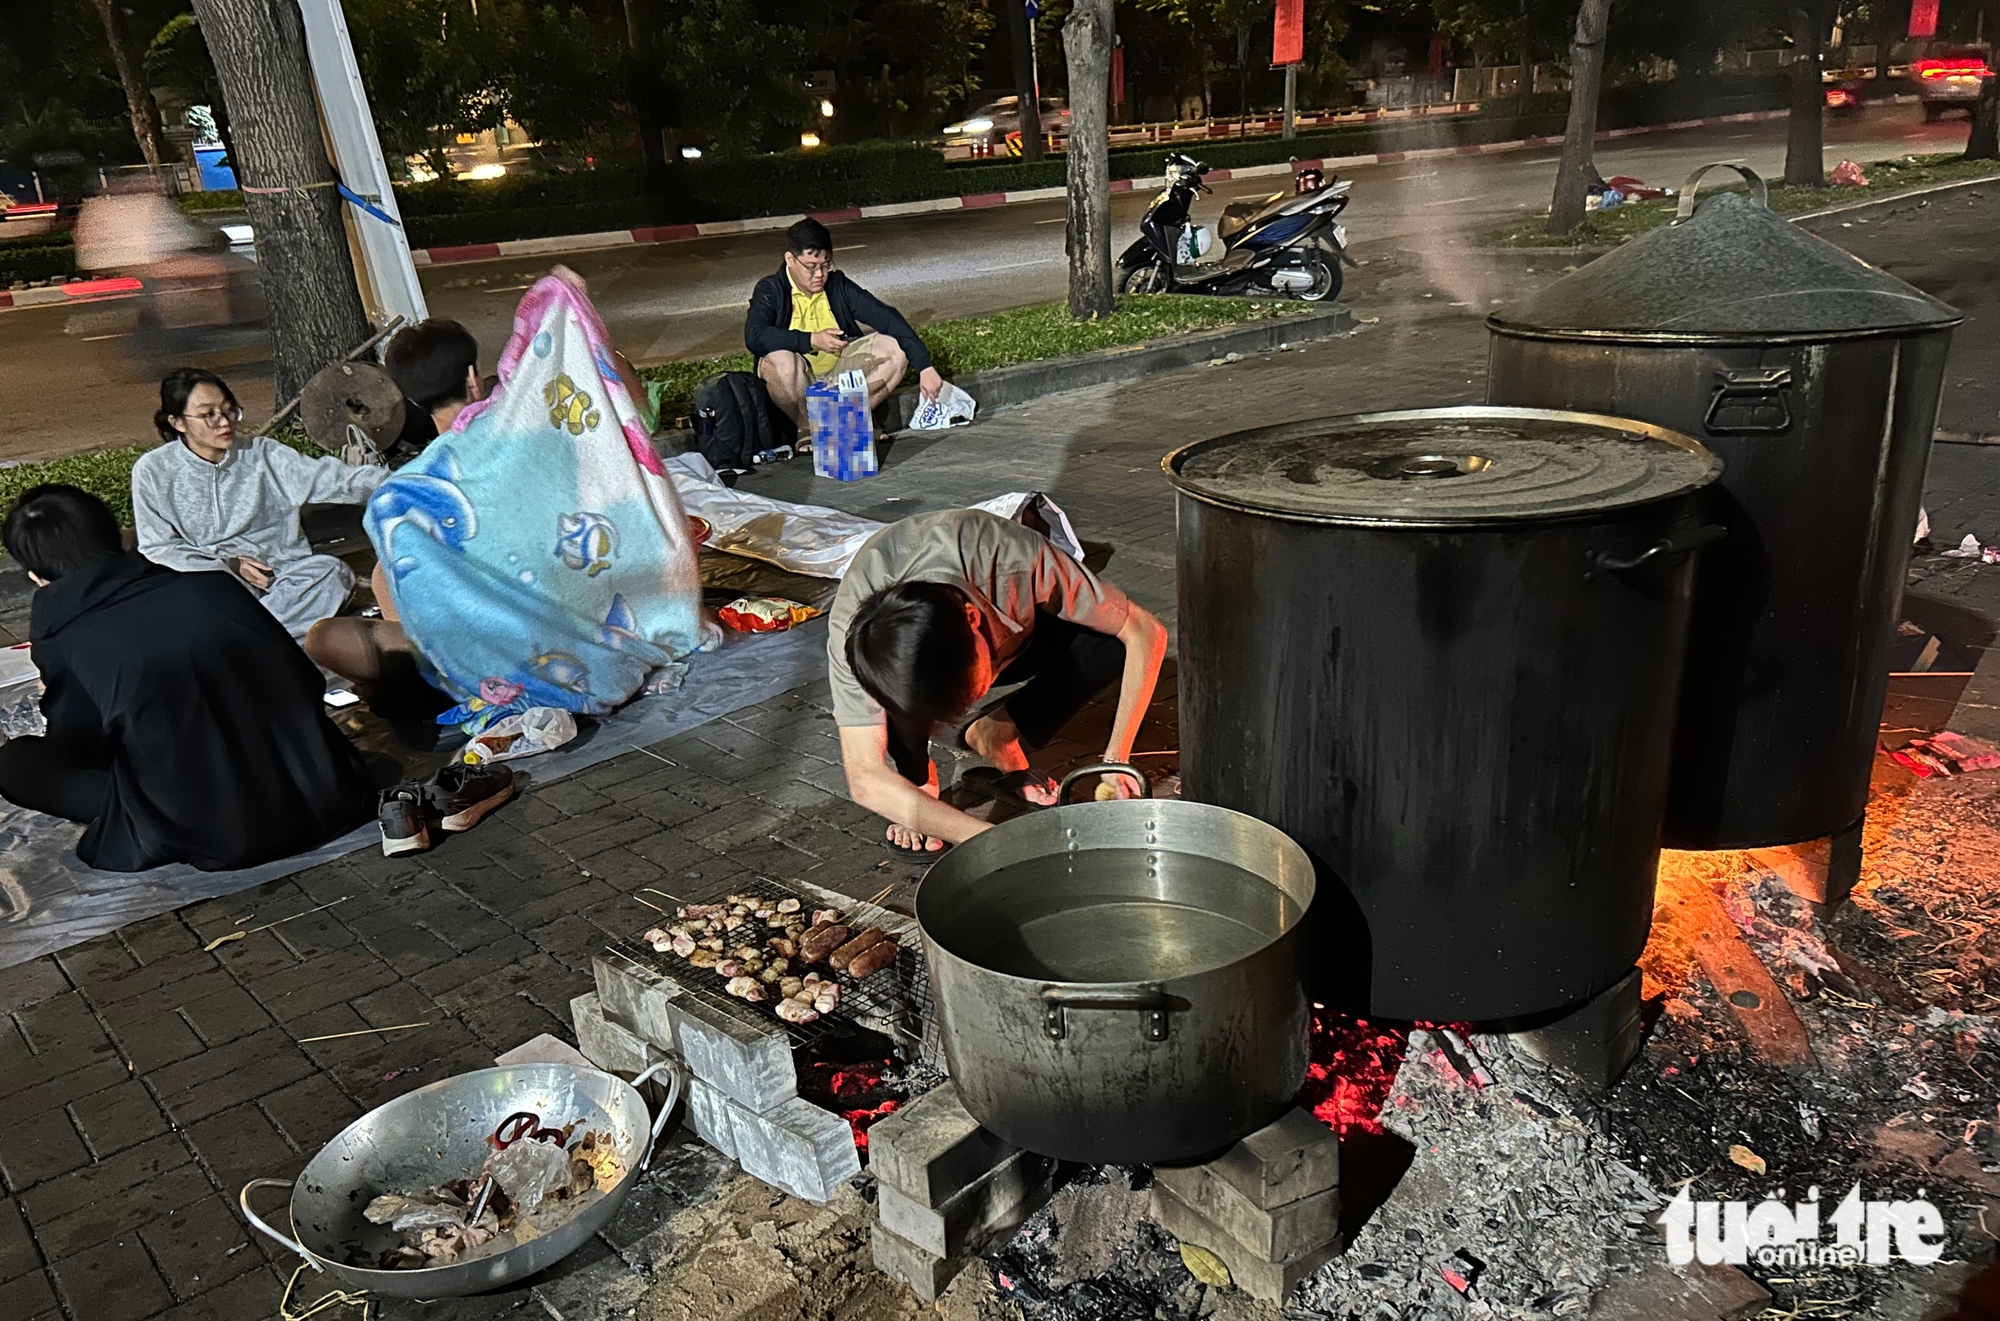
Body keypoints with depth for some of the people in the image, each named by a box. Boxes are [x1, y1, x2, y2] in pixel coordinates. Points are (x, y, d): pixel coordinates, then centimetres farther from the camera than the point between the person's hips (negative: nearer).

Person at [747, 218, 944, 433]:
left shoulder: (838, 285, 0)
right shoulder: (771, 291, -8)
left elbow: (886, 317, -9)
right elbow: (754, 336, -27)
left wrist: (925, 367, -20)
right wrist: (812, 340, -30)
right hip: (798, 382, -3)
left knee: (893, 349, -14)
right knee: (778, 361, -36)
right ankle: (807, 429, -12)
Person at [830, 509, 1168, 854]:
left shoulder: (1014, 561, -40)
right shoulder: (848, 632, -39)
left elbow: (1146, 631, -31)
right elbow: (866, 781, -42)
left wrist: (1116, 758, -37)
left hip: (1012, 637, 2)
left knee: (1115, 640, -27)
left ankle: (996, 737, -7)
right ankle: (918, 781, -6)